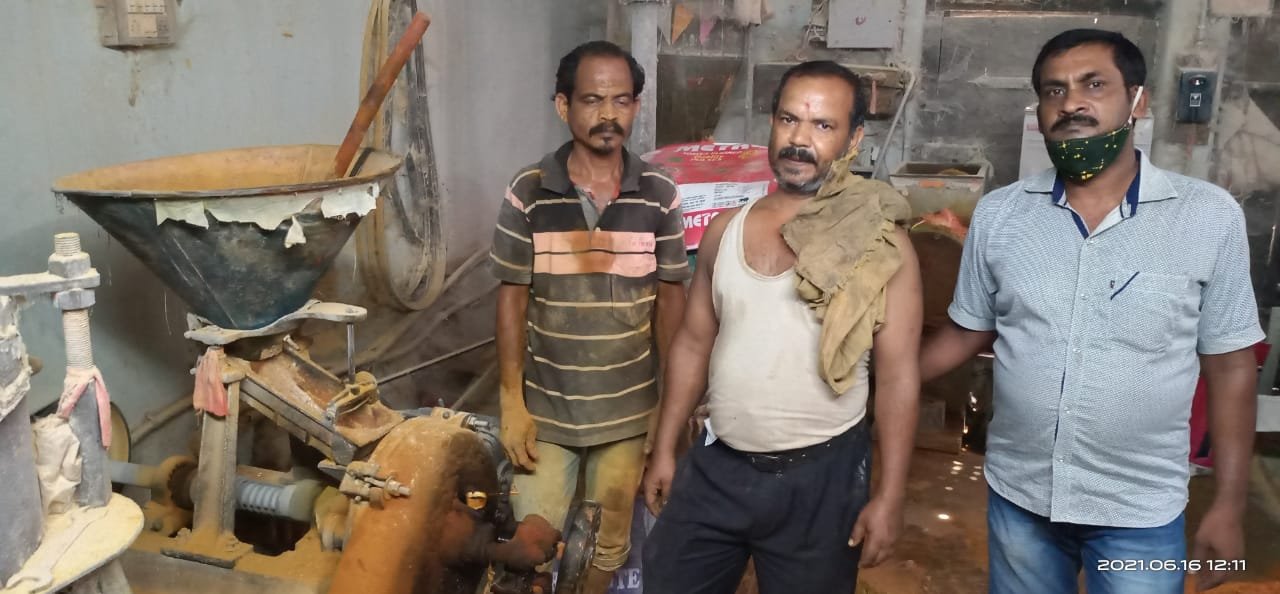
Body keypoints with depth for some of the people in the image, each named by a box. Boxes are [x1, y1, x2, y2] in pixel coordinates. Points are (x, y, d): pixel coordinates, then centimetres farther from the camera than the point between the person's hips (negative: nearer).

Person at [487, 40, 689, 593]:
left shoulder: (660, 196, -7)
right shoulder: (527, 193, -10)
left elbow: (669, 300, 0)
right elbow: (512, 300, -5)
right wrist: (511, 404, -7)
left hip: (629, 411, 1)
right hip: (546, 408, -1)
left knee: (611, 545, 17)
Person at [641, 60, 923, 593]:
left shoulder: (882, 248, -10)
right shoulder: (725, 229, 2)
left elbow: (898, 375, -9)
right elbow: (694, 343, 8)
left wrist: (889, 496, -10)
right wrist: (664, 449, 9)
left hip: (820, 477, -3)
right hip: (715, 466, 4)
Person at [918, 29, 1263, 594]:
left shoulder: (1209, 216, -9)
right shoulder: (997, 214, -5)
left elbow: (1229, 365, -4)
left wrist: (1228, 505, -3)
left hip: (1140, 511, -2)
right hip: (1017, 496, 2)